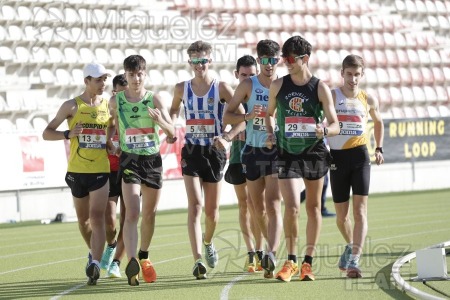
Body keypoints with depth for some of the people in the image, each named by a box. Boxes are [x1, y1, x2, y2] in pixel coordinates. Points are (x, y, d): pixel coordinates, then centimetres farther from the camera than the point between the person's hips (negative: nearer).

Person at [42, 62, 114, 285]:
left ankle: (95, 263, -24)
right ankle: (94, 252, 38)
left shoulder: (109, 105, 7)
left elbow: (113, 130, 23)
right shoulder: (72, 106, 0)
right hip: (77, 171, 0)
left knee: (97, 217, -15)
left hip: (101, 170, 0)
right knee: (83, 219, 12)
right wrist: (68, 134, -17)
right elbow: (46, 133, 1)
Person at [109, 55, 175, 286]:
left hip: (153, 160, 2)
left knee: (149, 214, 13)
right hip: (129, 160, -2)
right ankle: (131, 263, -29)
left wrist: (160, 121, -26)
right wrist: (117, 143, 9)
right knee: (132, 213, -17)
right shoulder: (116, 101, 0)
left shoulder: (154, 100, -3)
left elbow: (172, 132, -7)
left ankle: (143, 257, 34)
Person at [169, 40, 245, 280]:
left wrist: (227, 138, -20)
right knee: (194, 205, -15)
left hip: (214, 152, -1)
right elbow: (174, 110, 23)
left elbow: (242, 118, -5)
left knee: (212, 209, 10)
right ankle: (198, 261, -23)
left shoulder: (221, 88, -6)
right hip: (191, 151, 1)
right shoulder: (182, 88, 3)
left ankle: (208, 242, 44)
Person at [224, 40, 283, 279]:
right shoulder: (248, 86, 2)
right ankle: (272, 246, 30)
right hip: (252, 151, 3)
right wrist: (247, 116, -16)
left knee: (273, 205, -15)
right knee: (259, 208, 11)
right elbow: (227, 115, 3)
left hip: (277, 151, -3)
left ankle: (271, 254, -26)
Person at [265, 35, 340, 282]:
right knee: (292, 206, -13)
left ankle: (308, 262, 17)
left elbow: (335, 125, -6)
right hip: (287, 153, 0)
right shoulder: (278, 85, 1)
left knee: (313, 207, 7)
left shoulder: (320, 88, -4)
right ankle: (290, 261, 0)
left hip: (314, 153, 0)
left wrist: (324, 131, -27)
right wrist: (270, 133, 1)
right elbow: (269, 113, 18)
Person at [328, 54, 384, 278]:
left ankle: (354, 260, -21)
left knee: (360, 210, -14)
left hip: (360, 156, 0)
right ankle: (351, 245, 39)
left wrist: (379, 148, 18)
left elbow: (378, 122, 25)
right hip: (337, 157, 0)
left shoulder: (369, 100, 7)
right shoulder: (331, 96, -1)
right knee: (341, 214, 10)